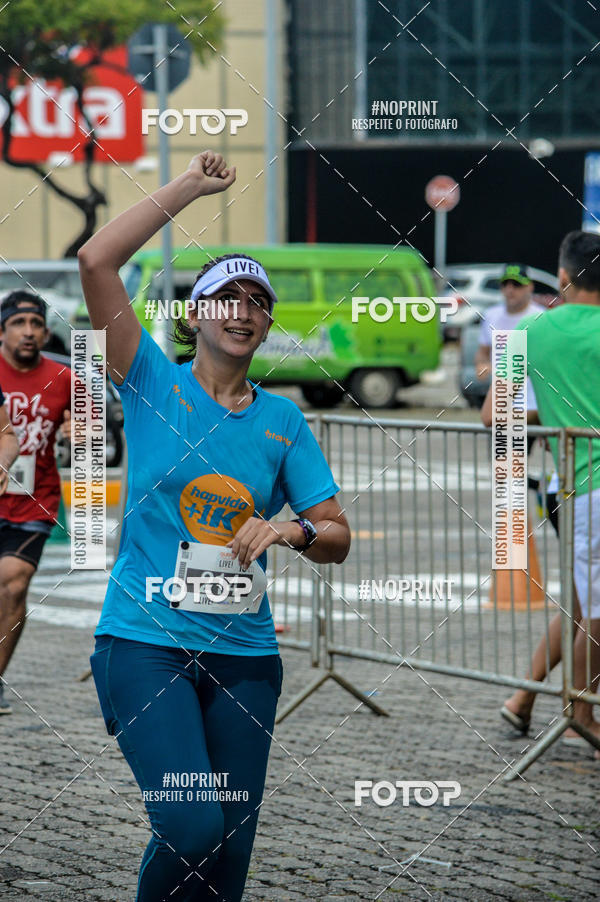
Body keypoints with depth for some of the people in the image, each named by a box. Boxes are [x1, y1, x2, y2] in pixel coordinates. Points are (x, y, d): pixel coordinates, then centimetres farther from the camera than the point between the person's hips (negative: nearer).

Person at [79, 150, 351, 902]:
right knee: (191, 826, -19)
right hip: (146, 638, -4)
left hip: (243, 650, 4)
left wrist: (291, 532, -11)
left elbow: (337, 538, 11)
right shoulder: (154, 384, 3)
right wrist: (189, 187, -5)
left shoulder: (283, 420, 11)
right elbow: (95, 262, -9)